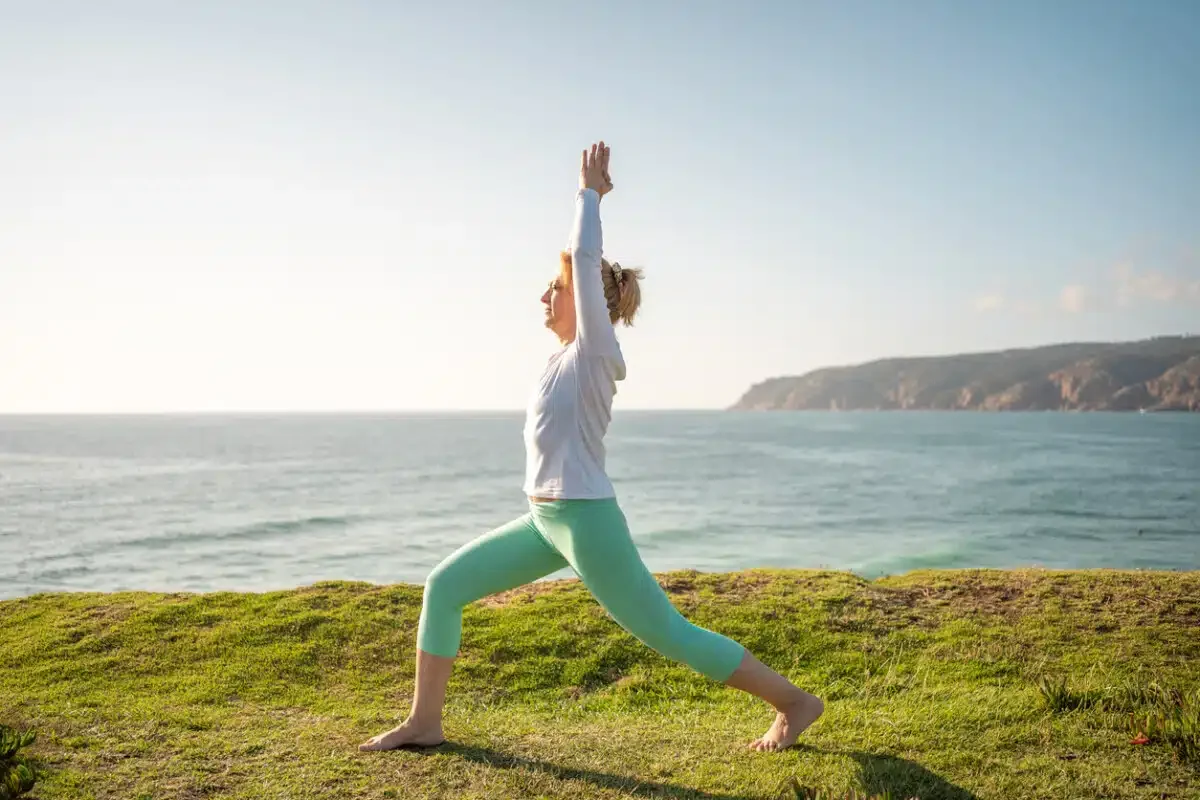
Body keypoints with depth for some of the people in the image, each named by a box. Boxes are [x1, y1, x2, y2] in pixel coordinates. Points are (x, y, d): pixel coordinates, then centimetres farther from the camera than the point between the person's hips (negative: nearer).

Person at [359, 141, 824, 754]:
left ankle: (794, 702, 12)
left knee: (670, 635, -2)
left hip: (585, 520, -9)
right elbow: (583, 257, 21)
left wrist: (589, 192, -2)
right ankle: (425, 721, 17)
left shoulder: (595, 350, -11)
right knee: (444, 585, 8)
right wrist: (590, 195, 20)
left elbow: (585, 256, -14)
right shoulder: (572, 353, 10)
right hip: (544, 520, 9)